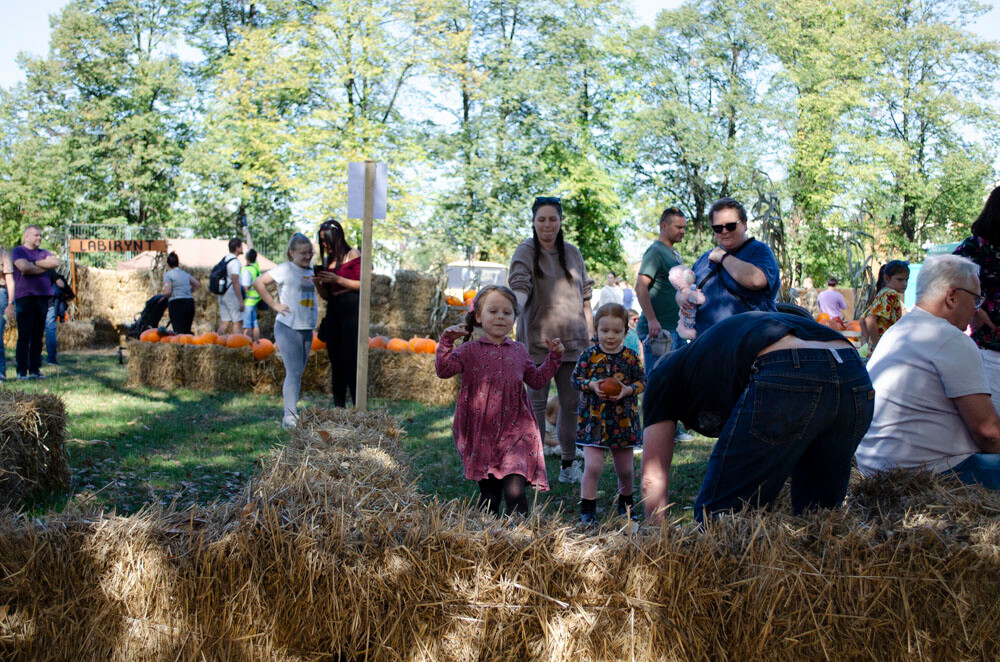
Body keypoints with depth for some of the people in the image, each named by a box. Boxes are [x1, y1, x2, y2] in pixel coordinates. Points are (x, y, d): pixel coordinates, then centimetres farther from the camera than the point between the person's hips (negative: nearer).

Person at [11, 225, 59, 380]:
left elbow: (55, 263, -1)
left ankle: (35, 369, 8)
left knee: (38, 335, 5)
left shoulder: (43, 253, 20)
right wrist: (45, 267, -4)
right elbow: (24, 267, -15)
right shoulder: (18, 251, 4)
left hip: (42, 297, 5)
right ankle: (22, 371, -7)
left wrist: (34, 263, -5)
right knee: (24, 335, -8)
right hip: (24, 296, -5)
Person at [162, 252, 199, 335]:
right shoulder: (184, 273, 16)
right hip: (190, 302, 6)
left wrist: (162, 294, 8)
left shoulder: (168, 274, -4)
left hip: (176, 303, -6)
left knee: (179, 331, -12)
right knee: (187, 330, 13)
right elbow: (196, 284, 27)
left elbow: (168, 292, -12)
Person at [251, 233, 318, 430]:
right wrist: (274, 305, -13)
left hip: (307, 329, 7)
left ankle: (293, 411, 21)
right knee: (294, 371, -12)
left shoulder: (310, 271, 13)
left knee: (298, 372, 12)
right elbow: (258, 282, -12)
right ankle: (290, 417, -10)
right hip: (288, 327, -7)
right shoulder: (286, 269, -8)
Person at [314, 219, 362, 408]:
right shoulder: (328, 260, 17)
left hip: (351, 309, -7)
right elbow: (325, 295, 19)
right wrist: (318, 283, -1)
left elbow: (363, 284, -8)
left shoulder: (353, 255, -1)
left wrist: (337, 280, -15)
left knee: (350, 360, -13)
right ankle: (338, 406, 9)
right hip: (333, 311, 7)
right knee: (336, 362, 6)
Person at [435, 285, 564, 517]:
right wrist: (447, 341, -23)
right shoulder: (470, 350, 0)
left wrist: (554, 357, 16)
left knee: (515, 492, -14)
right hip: (481, 434, -1)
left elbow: (537, 380, 23)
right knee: (488, 495, 8)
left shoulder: (519, 351, 12)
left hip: (515, 433, 1)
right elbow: (444, 369, -12)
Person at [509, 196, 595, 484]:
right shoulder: (526, 252, -3)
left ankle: (569, 465, 18)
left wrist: (590, 335, 14)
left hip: (572, 340, 4)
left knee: (572, 403, 7)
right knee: (536, 403, 0)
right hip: (537, 339, -4)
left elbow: (584, 297, 17)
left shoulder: (572, 253, 12)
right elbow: (520, 285, -20)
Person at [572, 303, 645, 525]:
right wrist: (592, 385, -19)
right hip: (593, 420, -2)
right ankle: (587, 510, 3)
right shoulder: (589, 355, -4)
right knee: (593, 467, -10)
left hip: (624, 421, 2)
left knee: (625, 469, 13)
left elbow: (642, 380, 4)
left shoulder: (631, 357, -1)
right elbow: (576, 378, -1)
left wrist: (628, 390, -15)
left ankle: (626, 504, 38)